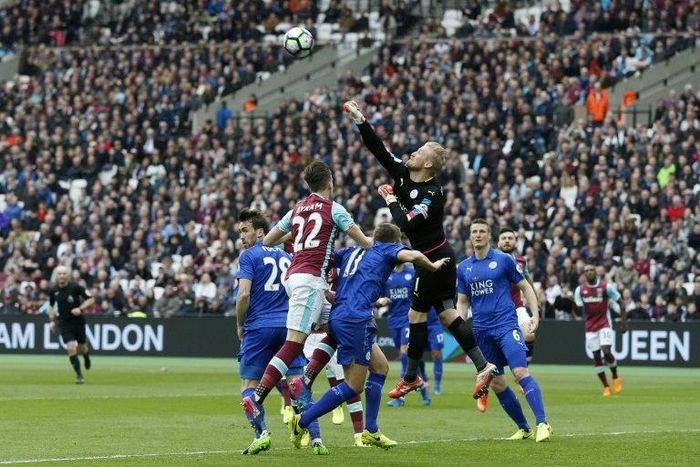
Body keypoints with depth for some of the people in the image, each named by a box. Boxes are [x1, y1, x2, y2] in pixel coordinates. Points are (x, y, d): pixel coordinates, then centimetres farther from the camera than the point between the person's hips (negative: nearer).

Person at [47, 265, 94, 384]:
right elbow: (51, 306, 16)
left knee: (82, 348, 11)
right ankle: (79, 375, -5)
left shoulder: (76, 287, -12)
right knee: (71, 348, -14)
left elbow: (91, 299, -7)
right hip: (64, 323, 1)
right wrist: (52, 321, 7)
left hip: (78, 320, -1)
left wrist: (80, 308, -21)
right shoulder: (54, 291, -2)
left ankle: (86, 357, 50)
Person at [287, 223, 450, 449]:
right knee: (354, 385, -4)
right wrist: (433, 266, 3)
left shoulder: (353, 252, 24)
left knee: (380, 366, 19)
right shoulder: (387, 250, 5)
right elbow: (412, 255, -14)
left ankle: (370, 431, 17)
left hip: (338, 316, 9)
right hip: (355, 319, -9)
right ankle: (302, 422, -6)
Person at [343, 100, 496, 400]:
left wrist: (391, 200, -15)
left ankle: (411, 378, 13)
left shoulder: (433, 195, -23)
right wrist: (359, 119, -7)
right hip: (439, 256, 8)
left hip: (433, 259, -8)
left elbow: (404, 224, -29)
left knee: (417, 315, 2)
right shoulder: (403, 174, -1)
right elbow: (378, 149, 0)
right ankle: (483, 366, 5)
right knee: (447, 314, 8)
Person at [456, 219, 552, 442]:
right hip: (482, 330, 5)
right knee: (496, 383, 4)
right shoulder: (463, 268, 11)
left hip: (506, 325, -5)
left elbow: (525, 287, 6)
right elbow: (462, 301, 18)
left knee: (520, 372, -20)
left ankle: (542, 424, -24)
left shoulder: (504, 260, 0)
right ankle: (524, 428, 15)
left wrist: (535, 314, -5)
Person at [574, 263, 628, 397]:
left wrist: (623, 322, -5)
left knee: (606, 351, -19)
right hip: (590, 327, 3)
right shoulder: (580, 290, 2)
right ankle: (605, 387, 11)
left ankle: (615, 377, 8)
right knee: (596, 356, 1)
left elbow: (620, 304, 0)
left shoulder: (606, 287, -7)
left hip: (604, 324, -3)